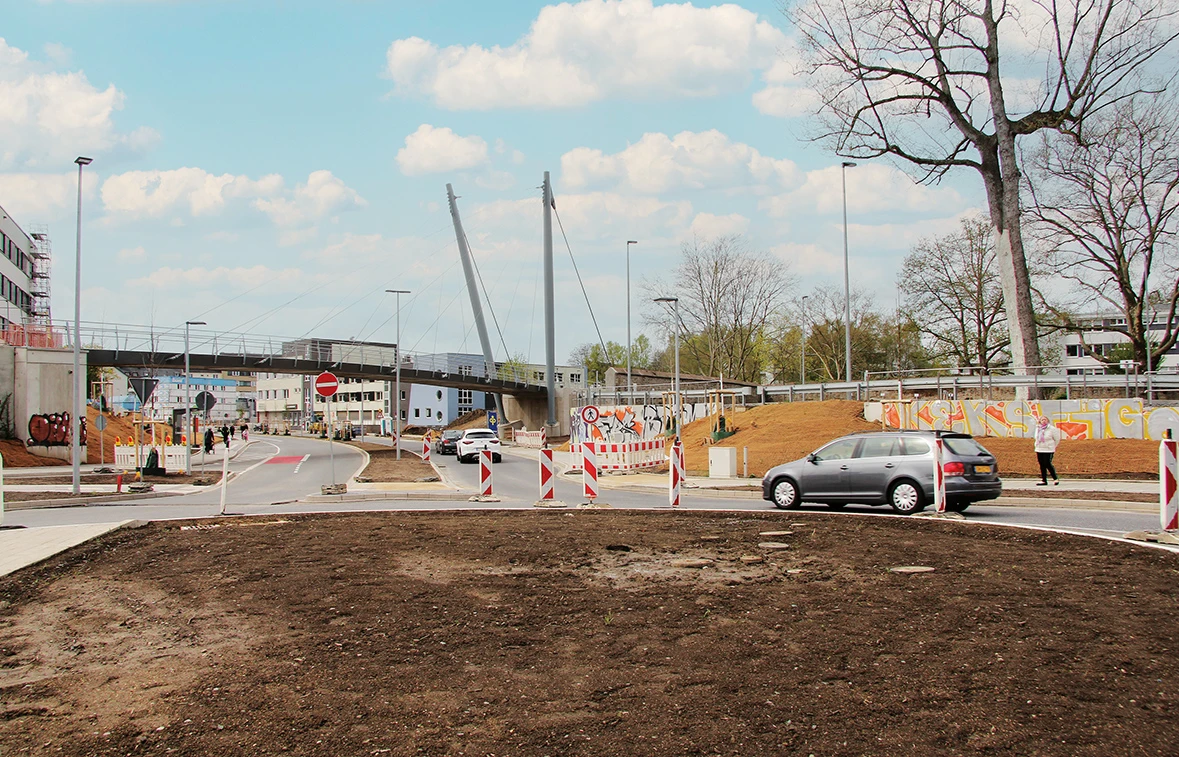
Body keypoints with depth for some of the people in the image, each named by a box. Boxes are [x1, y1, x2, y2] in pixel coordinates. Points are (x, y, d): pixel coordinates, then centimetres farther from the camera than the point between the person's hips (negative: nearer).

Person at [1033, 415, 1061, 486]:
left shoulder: (1051, 429, -9)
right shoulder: (1037, 428, 9)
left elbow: (1057, 439, 0)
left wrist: (1052, 446, 7)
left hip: (1048, 450, -6)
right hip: (1039, 450, 6)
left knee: (1048, 464, -10)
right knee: (1042, 465, 7)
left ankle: (1056, 478, 4)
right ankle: (1044, 481, 12)